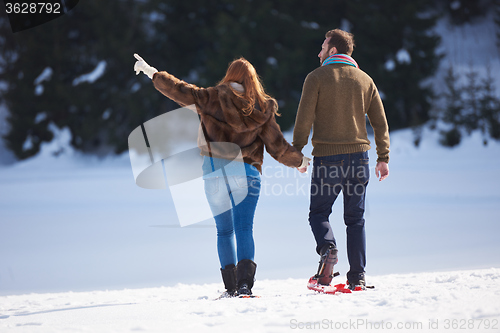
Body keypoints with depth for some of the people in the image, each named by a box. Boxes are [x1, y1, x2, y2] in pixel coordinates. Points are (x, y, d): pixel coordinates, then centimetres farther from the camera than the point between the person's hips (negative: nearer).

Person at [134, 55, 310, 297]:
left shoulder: (211, 99, 0)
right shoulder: (263, 108, 2)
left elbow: (179, 90, 3)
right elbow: (277, 147, 5)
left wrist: (151, 72, 15)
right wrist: (298, 161, 23)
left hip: (215, 173, 0)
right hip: (246, 173, 0)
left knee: (224, 230, 10)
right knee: (244, 229, -4)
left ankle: (231, 286, 8)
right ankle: (244, 283, -19)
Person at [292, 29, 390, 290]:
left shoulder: (317, 77, -2)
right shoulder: (365, 80, 10)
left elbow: (304, 118, -7)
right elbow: (380, 122, 10)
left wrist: (296, 151, -1)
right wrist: (383, 158, 13)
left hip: (327, 157, -3)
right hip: (358, 156, 3)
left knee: (318, 212, 9)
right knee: (355, 219, 9)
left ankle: (327, 249, -20)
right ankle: (357, 276, 4)